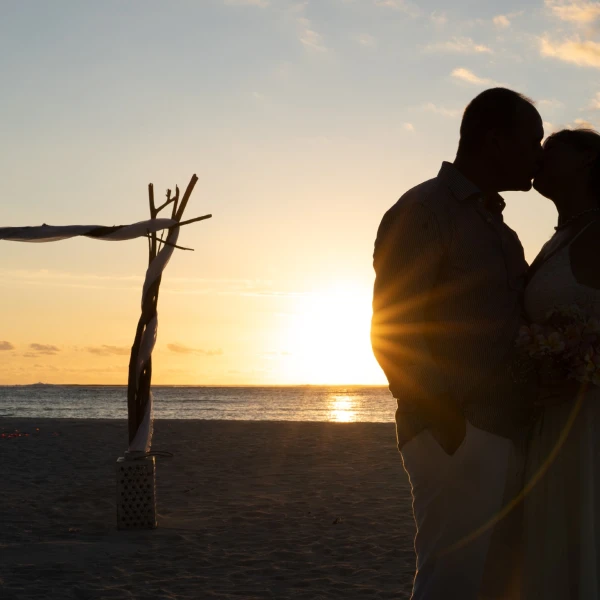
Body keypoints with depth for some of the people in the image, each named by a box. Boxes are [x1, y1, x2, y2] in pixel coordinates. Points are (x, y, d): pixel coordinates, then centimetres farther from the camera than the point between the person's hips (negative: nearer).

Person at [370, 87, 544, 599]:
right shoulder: (423, 211, -4)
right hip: (458, 436, -8)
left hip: (510, 436, 8)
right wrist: (446, 421, -18)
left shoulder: (497, 227, 22)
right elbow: (392, 333, -11)